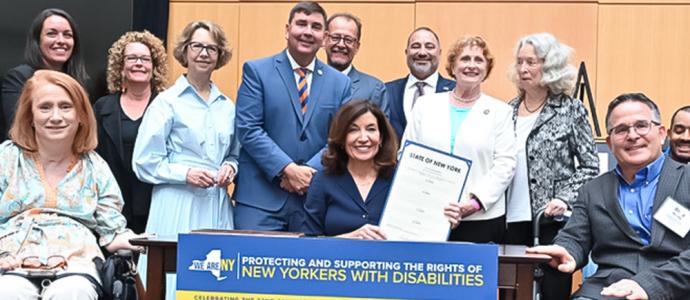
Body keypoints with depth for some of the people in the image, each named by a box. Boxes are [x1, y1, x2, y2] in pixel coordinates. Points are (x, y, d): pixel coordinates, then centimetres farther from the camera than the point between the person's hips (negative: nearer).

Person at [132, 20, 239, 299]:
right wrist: (185, 173, -16)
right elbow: (144, 162, -4)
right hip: (178, 205, -4)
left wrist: (230, 168, 1)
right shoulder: (167, 101, -2)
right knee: (175, 278, -6)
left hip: (218, 205, 5)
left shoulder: (227, 106, 12)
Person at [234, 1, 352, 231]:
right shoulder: (257, 71, 2)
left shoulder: (340, 83, 10)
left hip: (314, 199, 3)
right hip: (260, 199, -2)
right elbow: (248, 129, -6)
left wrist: (309, 172, -11)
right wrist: (288, 169, -15)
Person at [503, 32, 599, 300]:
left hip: (553, 219, -3)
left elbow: (590, 165, 0)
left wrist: (565, 199, -13)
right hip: (512, 220, 4)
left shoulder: (570, 109, 0)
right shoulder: (509, 110, 10)